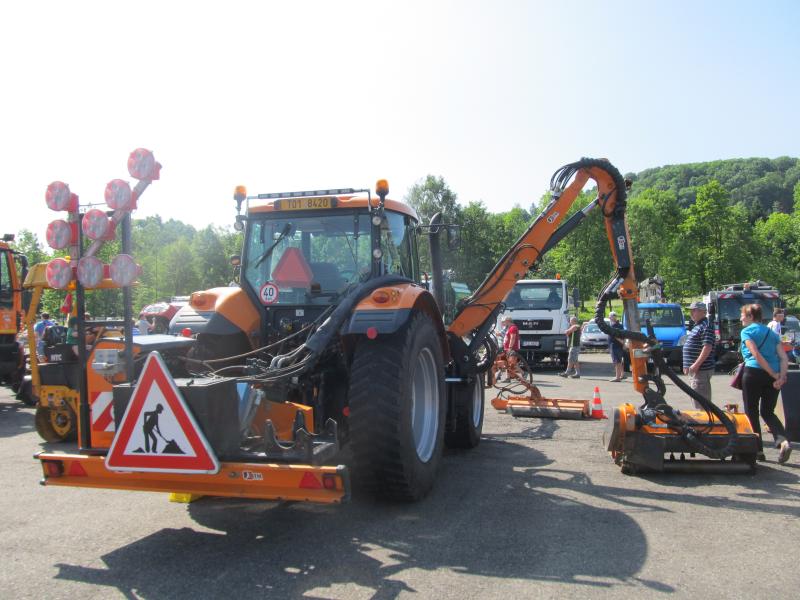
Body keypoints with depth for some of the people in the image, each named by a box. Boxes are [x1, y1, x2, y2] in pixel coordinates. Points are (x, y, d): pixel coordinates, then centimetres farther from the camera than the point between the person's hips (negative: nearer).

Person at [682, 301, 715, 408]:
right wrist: (688, 365, 21)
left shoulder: (705, 327, -13)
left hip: (701, 370, -11)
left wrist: (696, 365, -25)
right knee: (695, 398, 16)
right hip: (694, 369, 11)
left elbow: (707, 347, -23)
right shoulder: (697, 326, 19)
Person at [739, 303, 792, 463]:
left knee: (751, 413, 8)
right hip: (773, 377, 6)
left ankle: (758, 450, 9)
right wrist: (781, 376, -4)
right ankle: (783, 441, -9)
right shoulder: (772, 333, 17)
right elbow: (784, 358, 7)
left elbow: (756, 355, -14)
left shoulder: (747, 331, -2)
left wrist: (774, 375, -11)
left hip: (754, 373, -6)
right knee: (768, 412, 15)